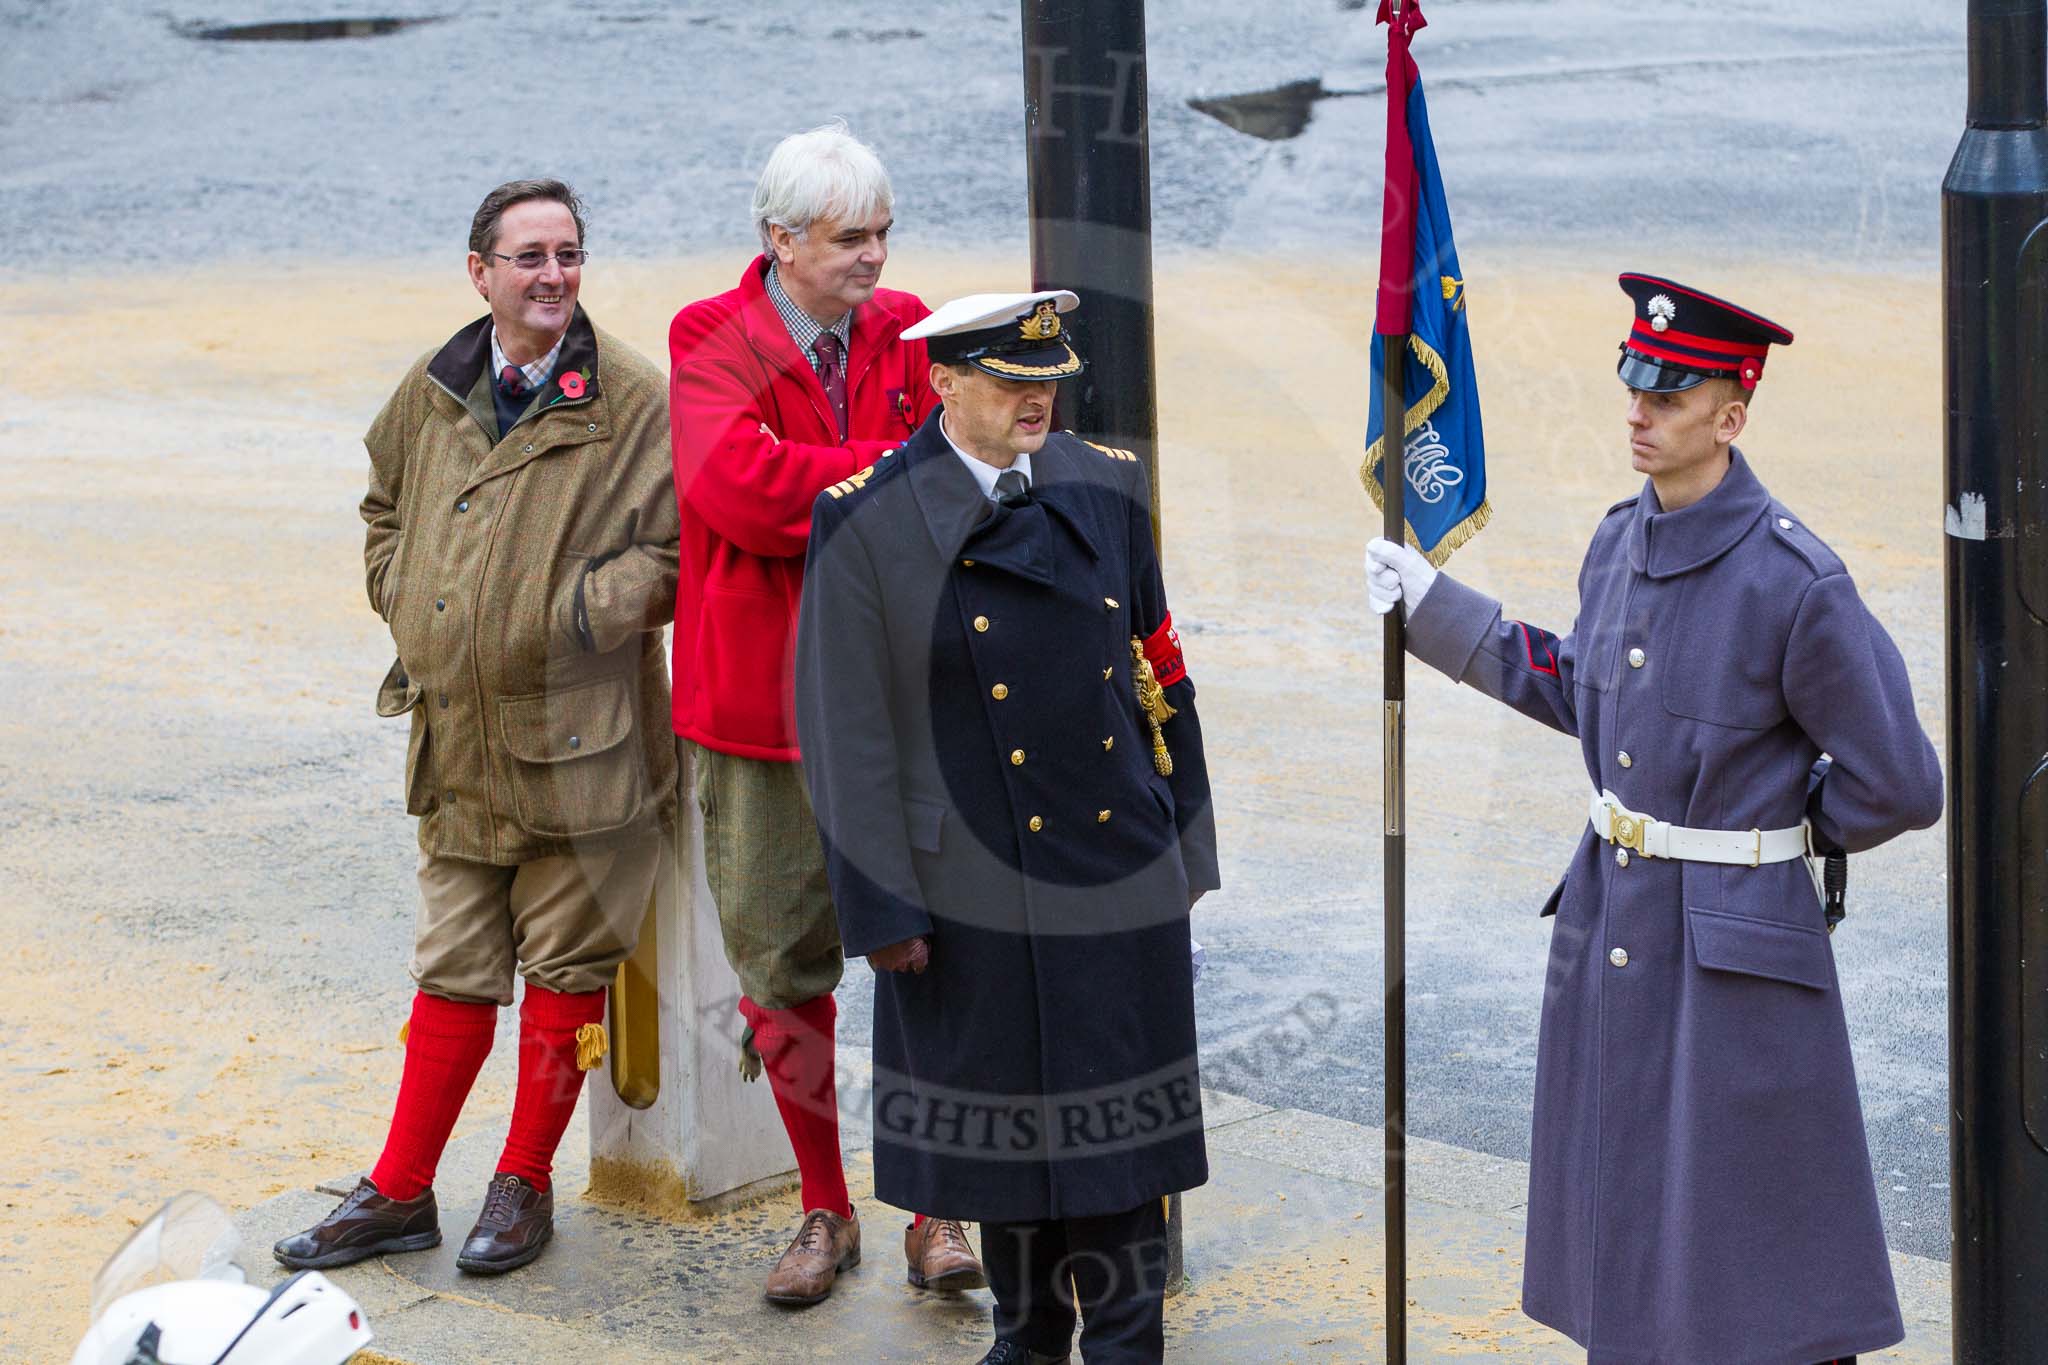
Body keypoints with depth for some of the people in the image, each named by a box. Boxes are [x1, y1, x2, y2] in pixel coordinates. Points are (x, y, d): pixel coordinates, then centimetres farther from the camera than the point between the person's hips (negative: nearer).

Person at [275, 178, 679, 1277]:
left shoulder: (633, 401, -8)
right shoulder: (432, 393, 8)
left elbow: (674, 553, -10)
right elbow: (387, 509, 24)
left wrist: (573, 613, -15)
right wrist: (405, 602, 10)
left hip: (576, 746, -4)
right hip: (456, 739, 4)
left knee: (563, 967, 6)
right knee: (453, 970, 12)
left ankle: (524, 1184, 19)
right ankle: (400, 1194, 18)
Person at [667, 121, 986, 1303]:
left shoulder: (904, 332, 8)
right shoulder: (711, 341, -4)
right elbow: (737, 486, -21)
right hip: (764, 694, -2)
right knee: (784, 963, 6)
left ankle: (935, 1207, 10)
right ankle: (826, 1211, 19)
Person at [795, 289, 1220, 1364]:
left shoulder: (1106, 488, 3)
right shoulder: (864, 523, -8)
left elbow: (1161, 676, 10)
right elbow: (847, 731, -8)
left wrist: (1187, 847, 11)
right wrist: (881, 908, -10)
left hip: (1121, 877, 2)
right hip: (977, 894, -2)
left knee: (1121, 1120, 4)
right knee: (1007, 1117, 11)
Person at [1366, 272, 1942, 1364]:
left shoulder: (1795, 582, -21)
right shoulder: (1620, 542, 2)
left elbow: (1898, 788, -15)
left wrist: (1781, 828, -1)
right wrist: (1432, 608, 19)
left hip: (1734, 945, -7)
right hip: (1609, 925, 7)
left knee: (1756, 1271, 2)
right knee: (1625, 1227, 17)